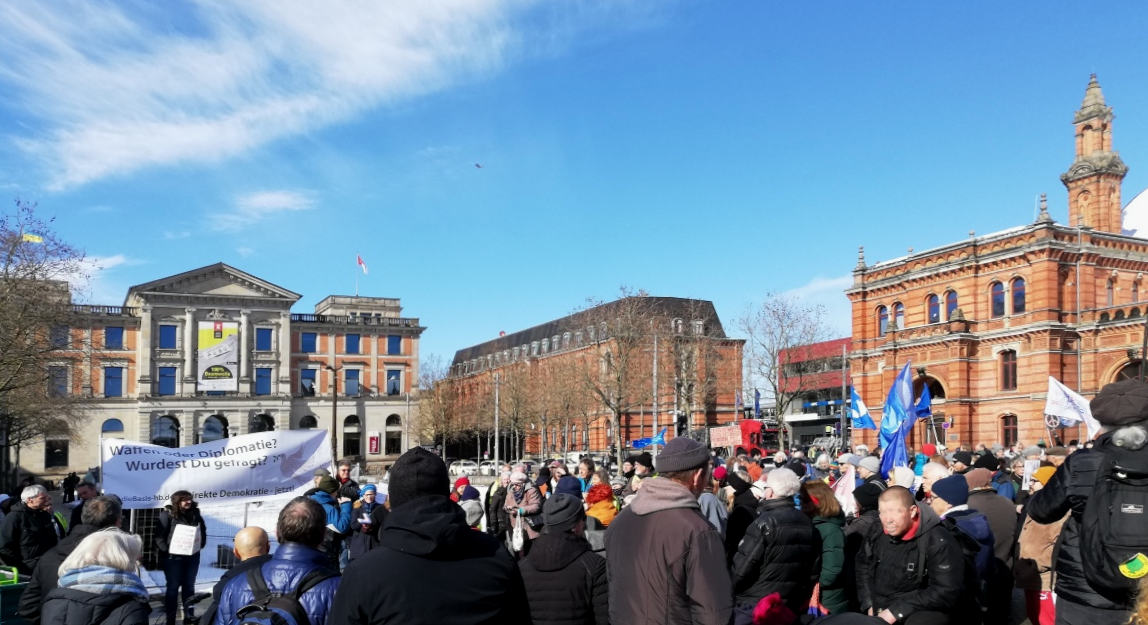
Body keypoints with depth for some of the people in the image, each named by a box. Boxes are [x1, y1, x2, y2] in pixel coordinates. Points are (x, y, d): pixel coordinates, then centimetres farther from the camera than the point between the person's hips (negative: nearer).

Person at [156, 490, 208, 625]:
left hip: (192, 556, 4)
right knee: (173, 587, 4)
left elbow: (203, 530, 15)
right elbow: (159, 535, -13)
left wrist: (200, 544, 3)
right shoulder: (167, 514, -10)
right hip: (173, 557, -4)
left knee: (189, 587, 11)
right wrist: (167, 550, -17)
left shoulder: (195, 514, 5)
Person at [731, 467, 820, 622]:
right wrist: (801, 598, 21)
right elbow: (814, 570, 10)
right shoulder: (808, 524, 4)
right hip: (790, 609, 7)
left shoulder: (765, 523, -20)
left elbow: (741, 568, -19)